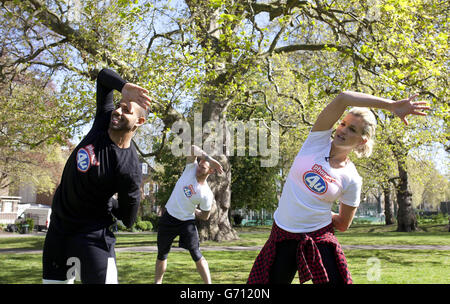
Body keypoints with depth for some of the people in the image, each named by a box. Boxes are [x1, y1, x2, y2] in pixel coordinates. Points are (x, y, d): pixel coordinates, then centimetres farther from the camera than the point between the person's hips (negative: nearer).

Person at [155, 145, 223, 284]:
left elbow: (205, 216, -1)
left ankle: (209, 283, -5)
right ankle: (157, 282, 27)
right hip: (168, 218, 3)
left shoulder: (207, 194, -14)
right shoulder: (191, 169, -9)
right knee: (162, 254, 12)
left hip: (187, 221, -3)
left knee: (196, 254, -10)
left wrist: (190, 210, 1)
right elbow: (192, 148, -24)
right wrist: (209, 158, -34)